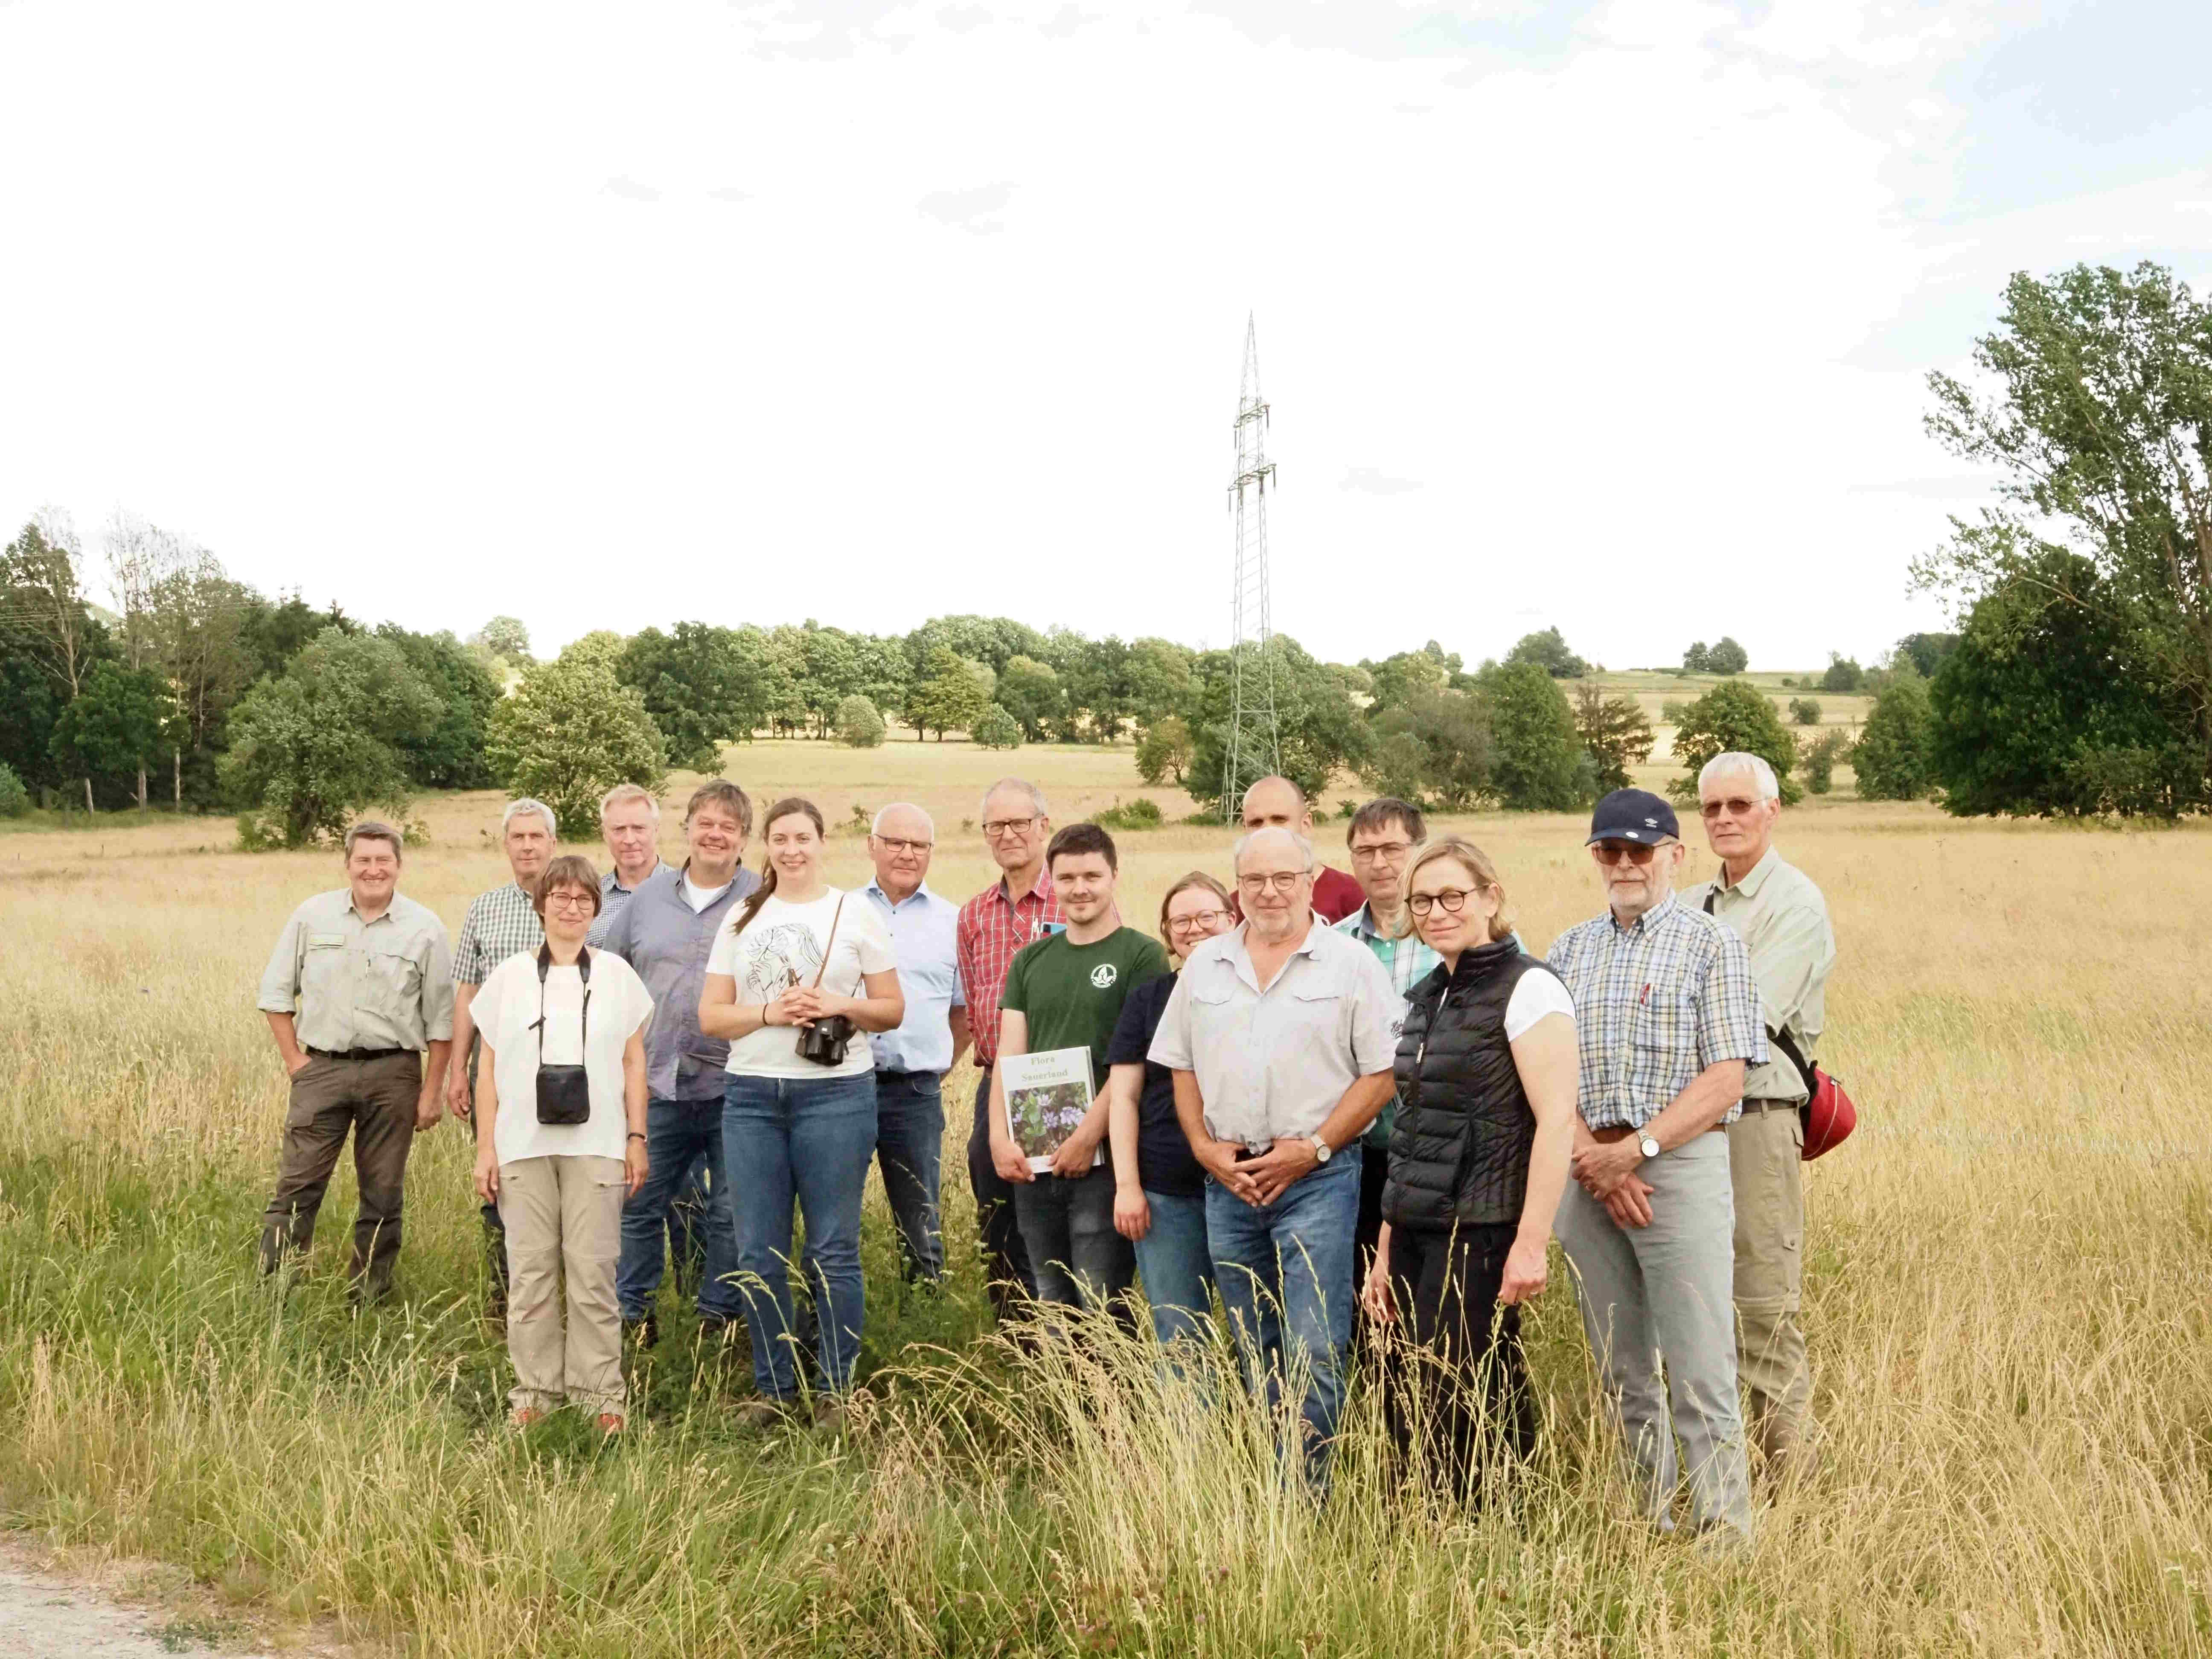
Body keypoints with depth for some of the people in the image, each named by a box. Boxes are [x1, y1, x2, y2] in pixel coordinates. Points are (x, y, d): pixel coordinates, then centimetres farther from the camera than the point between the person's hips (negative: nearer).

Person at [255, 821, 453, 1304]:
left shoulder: (425, 928, 1)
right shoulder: (312, 916, 4)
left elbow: (441, 1019, 4)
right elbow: (276, 992, 10)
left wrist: (431, 1092, 1)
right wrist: (294, 1060, 2)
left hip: (393, 1071, 0)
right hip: (322, 1067, 0)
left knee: (383, 1195, 6)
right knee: (297, 1187, -4)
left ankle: (369, 1300, 16)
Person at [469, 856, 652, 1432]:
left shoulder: (616, 974, 8)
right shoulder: (508, 977, 8)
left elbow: (634, 1064, 9)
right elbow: (488, 1070, 8)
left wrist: (637, 1138, 3)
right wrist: (485, 1148, 3)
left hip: (595, 1145, -1)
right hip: (523, 1146, 1)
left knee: (593, 1271, -2)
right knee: (530, 1272, 3)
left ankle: (599, 1393, 6)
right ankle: (536, 1391, 13)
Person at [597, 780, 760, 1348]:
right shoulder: (649, 896, 11)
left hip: (734, 1087, -3)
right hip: (658, 1082, 3)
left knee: (731, 1211, 5)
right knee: (640, 1205, 8)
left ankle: (720, 1316, 18)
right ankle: (633, 1313, 21)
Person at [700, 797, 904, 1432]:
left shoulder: (857, 915, 5)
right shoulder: (742, 921, 12)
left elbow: (893, 1010, 4)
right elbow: (711, 1016, 8)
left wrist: (839, 1006, -14)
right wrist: (769, 1012, -9)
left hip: (835, 1093, -3)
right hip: (752, 1095, 3)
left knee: (833, 1252, 0)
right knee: (759, 1254, 5)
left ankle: (838, 1391, 10)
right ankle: (774, 1386, 17)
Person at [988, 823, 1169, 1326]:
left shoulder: (1142, 955, -2)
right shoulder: (1030, 960, 14)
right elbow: (1009, 1054, 9)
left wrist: (1088, 1137, -15)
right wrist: (1000, 1136, -5)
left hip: (1103, 1159, -5)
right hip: (1033, 1162, 5)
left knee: (1102, 1307, -6)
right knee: (1052, 1304, 12)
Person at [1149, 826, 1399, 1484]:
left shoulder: (1351, 963, -1)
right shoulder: (1205, 965, 12)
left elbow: (1381, 1073, -4)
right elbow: (1181, 1067, 15)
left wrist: (1313, 1148, -11)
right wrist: (1205, 1147, 0)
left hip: (1317, 1179, -4)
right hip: (1228, 1179, 4)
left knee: (1313, 1355, -9)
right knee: (1255, 1354, 13)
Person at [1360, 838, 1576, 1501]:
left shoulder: (1527, 988, -7)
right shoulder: (1425, 999, 16)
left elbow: (1556, 1121, -14)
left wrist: (1532, 1242, -19)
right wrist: (1387, 1248, 16)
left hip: (1481, 1233, -7)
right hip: (1416, 1231, 7)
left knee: (1456, 1416, -7)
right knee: (1410, 1417, 6)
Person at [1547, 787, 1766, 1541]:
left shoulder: (1711, 944, 2)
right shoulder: (1570, 950, 15)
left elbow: (1725, 1078, -6)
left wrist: (1634, 1150, -13)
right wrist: (1591, 1156, -8)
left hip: (1681, 1165, -4)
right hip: (1588, 1171, 5)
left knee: (1701, 1377, -7)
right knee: (1622, 1375, 9)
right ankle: (1650, 1533, 18)